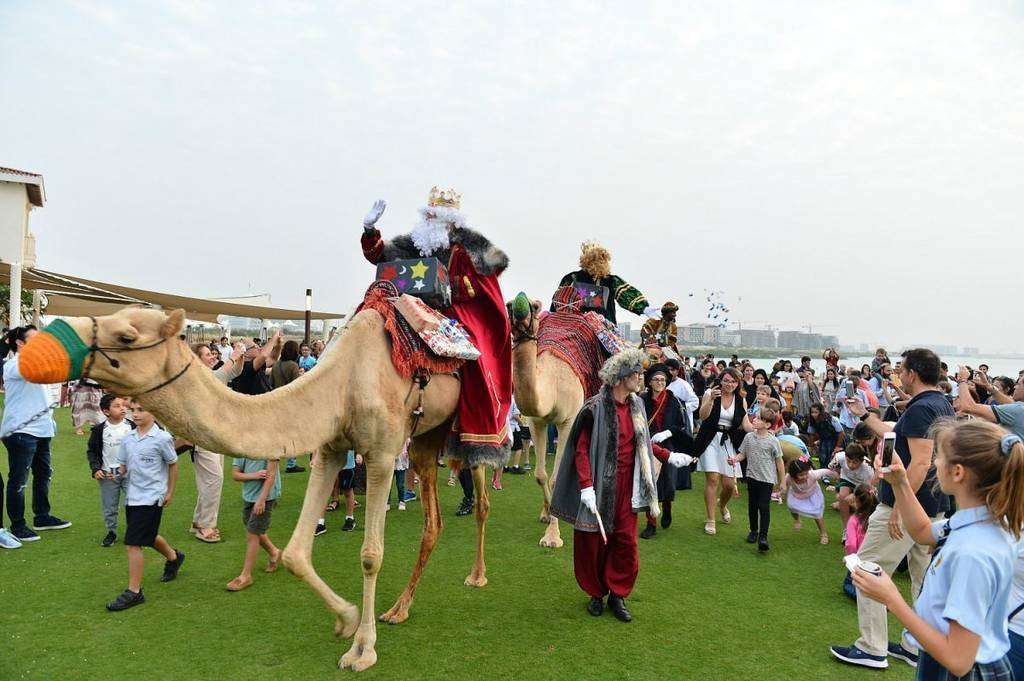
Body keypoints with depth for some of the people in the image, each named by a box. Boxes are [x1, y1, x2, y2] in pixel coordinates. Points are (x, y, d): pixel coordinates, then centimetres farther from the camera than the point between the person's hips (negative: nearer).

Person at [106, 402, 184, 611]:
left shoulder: (162, 438, -13)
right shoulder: (128, 438, 3)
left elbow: (173, 465, -2)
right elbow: (123, 465, 15)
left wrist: (170, 492, 2)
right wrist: (116, 474, -4)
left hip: (150, 497, -7)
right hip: (132, 496, 7)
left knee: (133, 543, -8)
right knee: (148, 537, 22)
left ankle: (134, 592, 3)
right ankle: (174, 557, 49)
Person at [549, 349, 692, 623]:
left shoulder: (636, 404, 4)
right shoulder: (596, 407, -16)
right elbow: (582, 448, -16)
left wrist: (669, 456, 12)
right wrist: (586, 486, -23)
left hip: (626, 487, 5)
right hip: (600, 486, -5)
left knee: (626, 541, 7)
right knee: (594, 542, 8)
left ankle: (617, 595, 23)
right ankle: (596, 593, 28)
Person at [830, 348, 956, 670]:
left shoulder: (920, 408, -19)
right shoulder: (943, 405, 12)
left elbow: (920, 462, -26)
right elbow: (899, 437, 23)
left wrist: (899, 507, -23)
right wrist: (864, 414, 29)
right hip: (933, 507, 10)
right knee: (925, 576, 15)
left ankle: (872, 649, 6)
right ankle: (920, 647, 26)